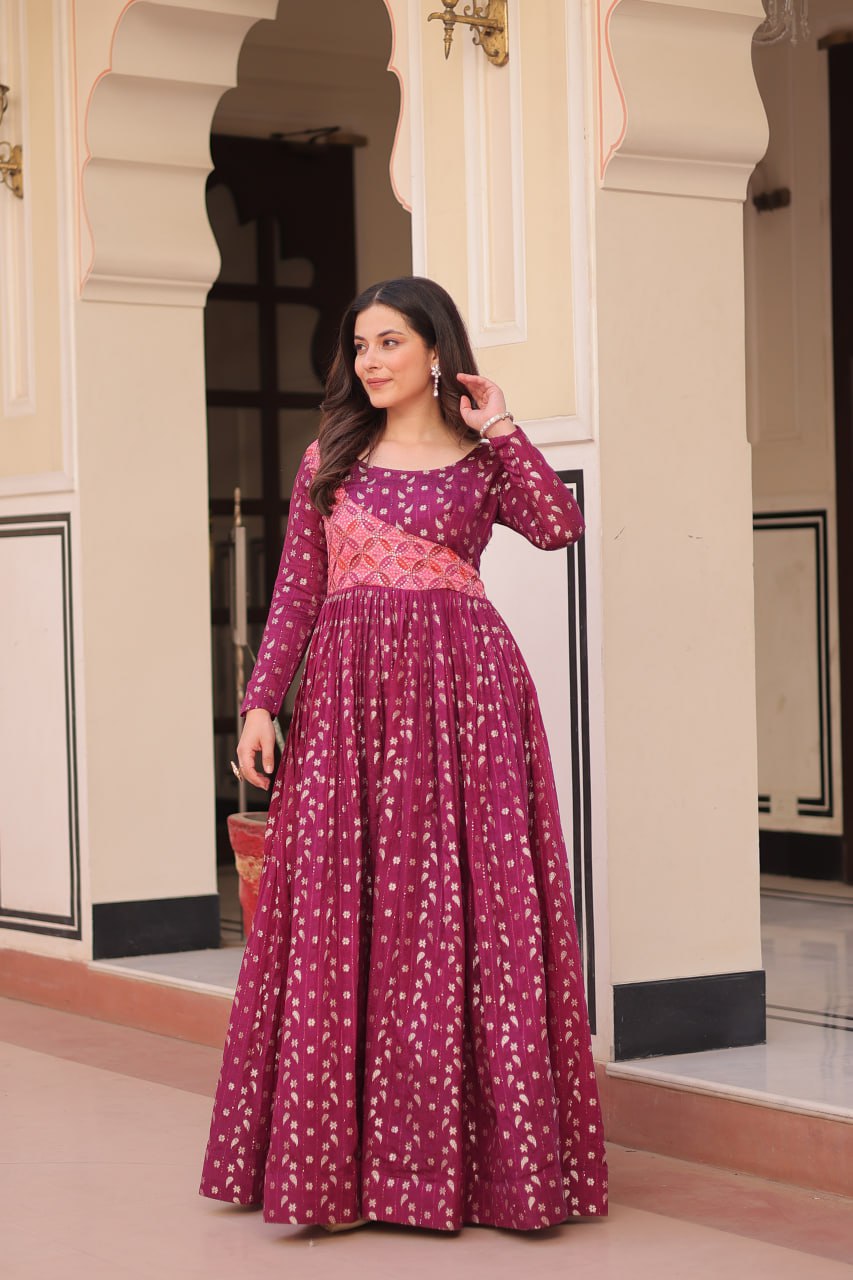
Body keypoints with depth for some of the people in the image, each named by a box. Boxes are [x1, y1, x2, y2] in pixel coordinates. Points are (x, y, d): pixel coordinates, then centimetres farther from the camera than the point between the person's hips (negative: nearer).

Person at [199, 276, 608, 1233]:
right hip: (348, 690, 2)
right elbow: (296, 591, 8)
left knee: (459, 910, -3)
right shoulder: (329, 457, 13)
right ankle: (340, 1155, 8)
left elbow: (560, 526, -11)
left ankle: (472, 1149, 4)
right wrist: (261, 701, -1)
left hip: (461, 691, -2)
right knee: (338, 914, 0)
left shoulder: (483, 462, 8)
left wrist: (500, 430, -5)